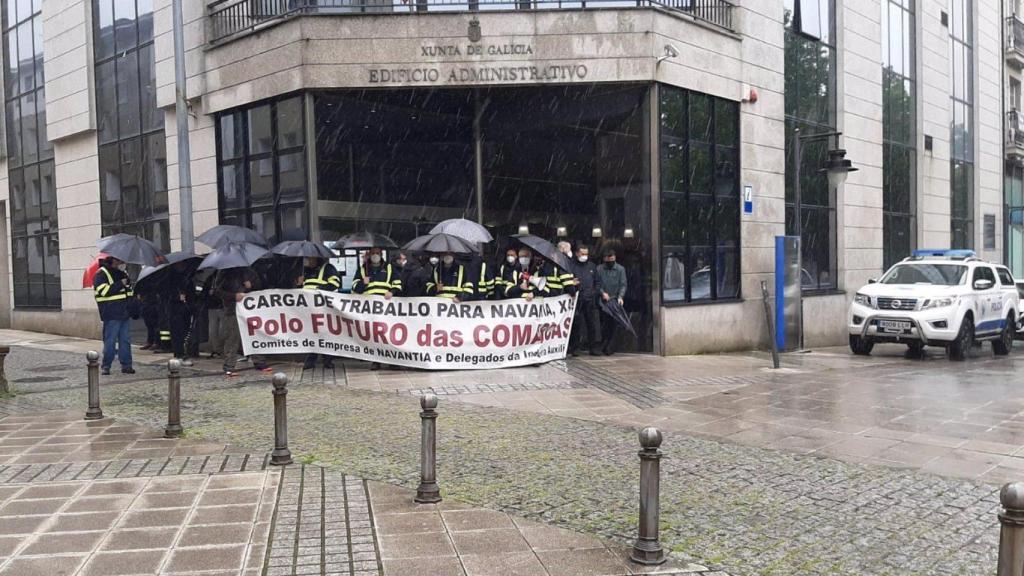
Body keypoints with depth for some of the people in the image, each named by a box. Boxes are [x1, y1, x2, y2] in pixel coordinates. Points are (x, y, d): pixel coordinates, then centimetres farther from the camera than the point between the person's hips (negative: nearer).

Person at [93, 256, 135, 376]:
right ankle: (105, 366, 4)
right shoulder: (101, 274, -7)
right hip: (112, 315, -7)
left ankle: (126, 365, 11)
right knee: (110, 341, -5)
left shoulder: (123, 274, 18)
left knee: (126, 340, 7)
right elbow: (104, 290, -21)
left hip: (125, 313, 7)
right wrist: (120, 284, -17)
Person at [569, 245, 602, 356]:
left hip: (590, 301, 3)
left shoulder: (592, 266, 15)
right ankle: (573, 347, 10)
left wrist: (595, 292, 4)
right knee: (576, 325, 1)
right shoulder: (572, 266, 2)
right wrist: (571, 284, -19)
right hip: (577, 299, -3)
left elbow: (598, 281, 18)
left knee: (593, 324, 3)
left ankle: (594, 347, 10)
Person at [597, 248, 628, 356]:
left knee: (614, 325, -3)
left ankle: (610, 347, 2)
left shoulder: (620, 269, 4)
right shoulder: (599, 269, 5)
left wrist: (620, 297, -15)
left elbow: (623, 285, -1)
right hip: (603, 301, 1)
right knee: (604, 324, 2)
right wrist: (602, 292, -14)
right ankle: (604, 346, 12)